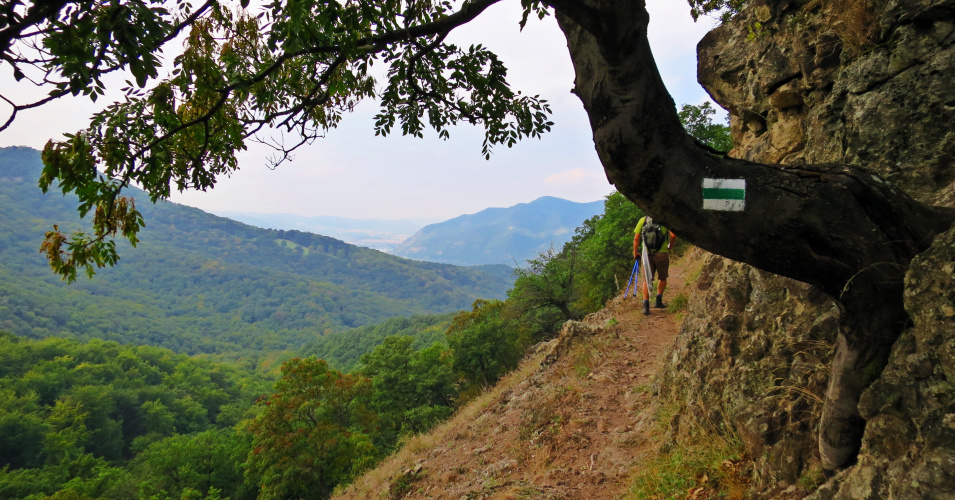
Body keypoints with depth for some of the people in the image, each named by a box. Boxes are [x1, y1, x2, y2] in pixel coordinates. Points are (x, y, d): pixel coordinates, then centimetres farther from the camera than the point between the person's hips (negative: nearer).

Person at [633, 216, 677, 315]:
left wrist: (635, 253, 10)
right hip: (662, 253, -1)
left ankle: (646, 305, -6)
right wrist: (669, 247, 9)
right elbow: (673, 236, -9)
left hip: (647, 254, 1)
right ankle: (658, 301, 19)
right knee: (663, 278, 21)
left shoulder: (643, 220, 6)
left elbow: (636, 238, 0)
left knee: (647, 280, 6)